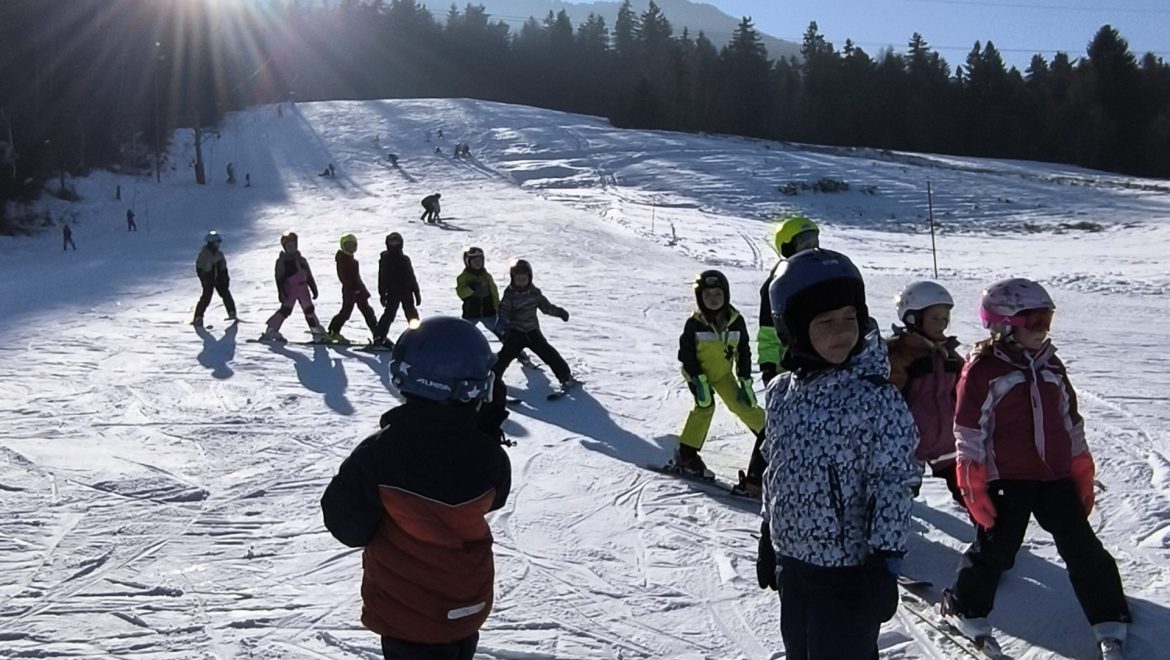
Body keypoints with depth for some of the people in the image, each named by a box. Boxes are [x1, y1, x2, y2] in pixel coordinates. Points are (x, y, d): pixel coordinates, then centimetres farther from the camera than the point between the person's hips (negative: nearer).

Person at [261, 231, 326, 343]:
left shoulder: (301, 260, 14)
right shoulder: (282, 261, -2)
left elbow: (309, 276, 18)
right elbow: (279, 278, -7)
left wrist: (314, 289, 15)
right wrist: (281, 293, -15)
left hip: (303, 289, 5)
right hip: (290, 289, -5)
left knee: (309, 309, 7)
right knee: (285, 310, -14)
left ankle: (317, 332, 16)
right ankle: (271, 331, -7)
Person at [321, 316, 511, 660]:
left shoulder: (377, 454, -26)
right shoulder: (487, 456, -20)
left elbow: (346, 525, -16)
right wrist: (491, 435, 3)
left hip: (403, 611, -2)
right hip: (468, 606, 2)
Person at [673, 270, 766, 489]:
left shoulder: (736, 321, -11)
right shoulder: (694, 323, -20)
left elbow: (744, 352, -1)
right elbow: (686, 354, -14)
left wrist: (745, 382, -4)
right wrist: (699, 381, -21)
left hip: (723, 374, 4)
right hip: (698, 373, -4)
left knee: (744, 405, -2)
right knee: (705, 406, -24)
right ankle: (686, 454, -18)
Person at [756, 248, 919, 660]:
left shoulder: (879, 398, -17)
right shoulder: (783, 391, 0)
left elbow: (893, 485, -15)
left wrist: (885, 562, -18)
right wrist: (768, 538, 16)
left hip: (849, 570, -6)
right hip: (792, 563, 6)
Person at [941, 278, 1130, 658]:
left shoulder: (1050, 365, 10)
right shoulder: (983, 368, -9)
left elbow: (1071, 422, 17)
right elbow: (969, 431, -9)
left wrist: (1082, 473, 15)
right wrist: (974, 486, -11)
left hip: (1057, 476, 5)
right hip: (1007, 479, -5)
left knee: (1084, 549, 10)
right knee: (995, 549, 3)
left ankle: (1111, 623, 24)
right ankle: (965, 609, 24)